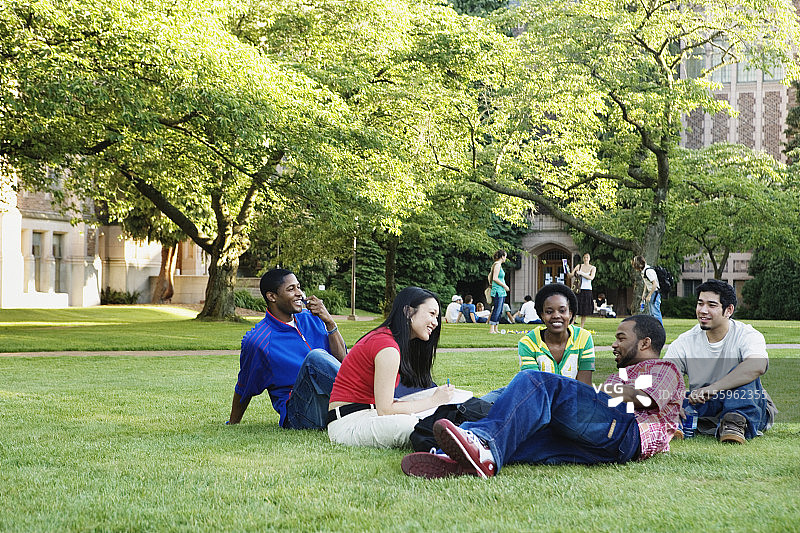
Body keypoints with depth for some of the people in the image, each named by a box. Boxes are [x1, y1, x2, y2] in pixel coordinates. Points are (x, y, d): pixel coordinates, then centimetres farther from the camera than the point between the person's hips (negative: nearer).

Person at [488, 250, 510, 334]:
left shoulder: (497, 264, 17)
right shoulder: (497, 264, -12)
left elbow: (490, 276, 25)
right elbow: (495, 278, -19)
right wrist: (504, 286, -12)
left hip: (501, 291, 10)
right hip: (498, 290, -10)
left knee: (499, 311, 10)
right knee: (497, 310, -10)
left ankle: (495, 329, 13)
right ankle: (491, 329, -11)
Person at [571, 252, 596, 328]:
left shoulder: (593, 268, 5)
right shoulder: (579, 266, 7)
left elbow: (591, 277, -11)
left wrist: (581, 273, -17)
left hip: (587, 290, 0)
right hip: (578, 289, 0)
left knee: (585, 311, 2)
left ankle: (581, 328, 11)